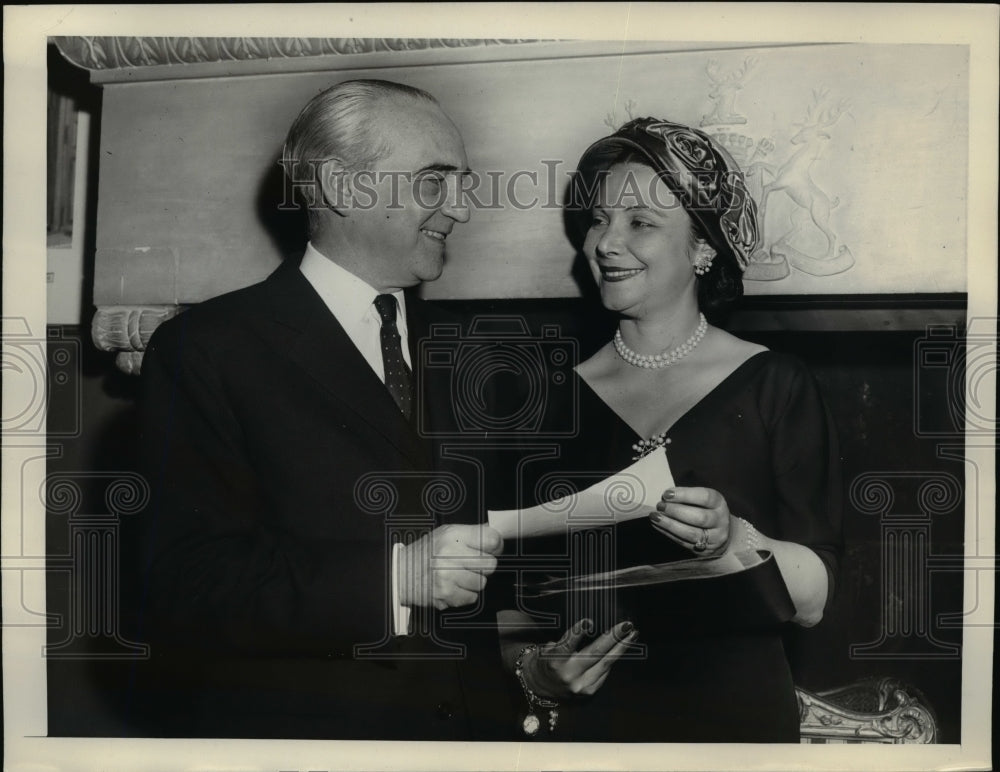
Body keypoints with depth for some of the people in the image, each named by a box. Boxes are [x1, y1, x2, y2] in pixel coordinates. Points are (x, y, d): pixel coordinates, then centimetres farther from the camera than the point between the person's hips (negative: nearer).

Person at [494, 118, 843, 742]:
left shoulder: (775, 387, -8)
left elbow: (813, 600, -11)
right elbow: (518, 599, 3)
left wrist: (731, 540, -27)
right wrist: (533, 668, -14)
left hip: (738, 715, -1)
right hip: (590, 719, 2)